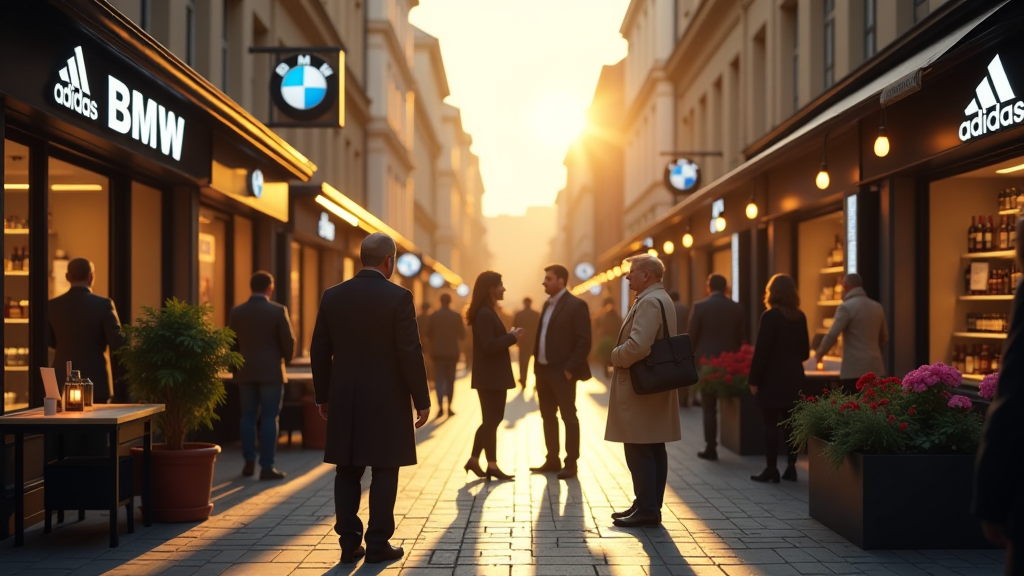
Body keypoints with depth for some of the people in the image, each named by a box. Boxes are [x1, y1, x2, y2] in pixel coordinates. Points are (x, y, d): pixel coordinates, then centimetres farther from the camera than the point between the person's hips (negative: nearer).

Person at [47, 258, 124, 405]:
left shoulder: (53, 305, 0)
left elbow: (50, 342, 11)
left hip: (63, 381, 3)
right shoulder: (103, 304, -12)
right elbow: (117, 343, -13)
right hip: (95, 382, -3)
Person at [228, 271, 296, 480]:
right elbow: (289, 342, -8)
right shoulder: (278, 311, -9)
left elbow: (232, 343, 5)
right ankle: (267, 467, -1)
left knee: (248, 416, 13)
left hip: (245, 372, 4)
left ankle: (249, 462, 15)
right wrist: (284, 360, 12)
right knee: (269, 418, -1)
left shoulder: (236, 312, 1)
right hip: (271, 371, -4)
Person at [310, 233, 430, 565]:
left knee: (347, 472, 11)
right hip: (387, 400, -4)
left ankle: (349, 542, 13)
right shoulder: (398, 297, -11)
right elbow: (410, 353, -13)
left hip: (345, 400, 4)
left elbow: (319, 351, 6)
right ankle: (377, 544, 8)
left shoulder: (332, 296, 2)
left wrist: (323, 395, 15)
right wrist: (421, 400, -4)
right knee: (384, 472, 4)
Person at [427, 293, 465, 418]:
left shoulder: (434, 316, -5)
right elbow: (462, 335, -2)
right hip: (452, 352, 0)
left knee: (439, 379, 1)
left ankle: (440, 406, -15)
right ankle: (449, 407, 12)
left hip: (438, 352, 0)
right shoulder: (456, 316, -6)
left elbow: (428, 333, -3)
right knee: (450, 380, 11)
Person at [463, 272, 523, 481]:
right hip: (489, 376, -10)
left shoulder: (488, 312, 15)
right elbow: (488, 346, -24)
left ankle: (474, 460, 19)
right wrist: (512, 337, -15)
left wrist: (510, 337, 5)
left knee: (493, 418, 14)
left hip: (494, 375, 10)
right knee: (491, 419, -2)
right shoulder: (484, 314, -17)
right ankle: (492, 466, 7)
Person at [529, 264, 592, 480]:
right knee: (548, 417, 13)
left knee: (568, 417, 1)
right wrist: (537, 364, 10)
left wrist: (570, 369, -18)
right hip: (543, 370, 8)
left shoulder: (576, 305, -11)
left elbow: (584, 342, -15)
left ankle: (571, 463, 8)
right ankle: (552, 460, 22)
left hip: (562, 372, -8)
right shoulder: (548, 304, 14)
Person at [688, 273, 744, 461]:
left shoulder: (700, 307, -8)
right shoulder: (737, 308, 2)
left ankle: (711, 448, 2)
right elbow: (740, 337, 7)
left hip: (707, 361, -3)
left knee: (709, 407, 3)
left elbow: (692, 336, -6)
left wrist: (690, 359, 6)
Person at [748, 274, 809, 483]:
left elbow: (761, 350, -15)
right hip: (794, 378, 6)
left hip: (773, 378, -6)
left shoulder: (770, 316, -12)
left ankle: (771, 469, 0)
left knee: (771, 424, -1)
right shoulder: (800, 317, 6)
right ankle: (791, 467, 12)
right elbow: (805, 351, 12)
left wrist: (753, 379, -11)